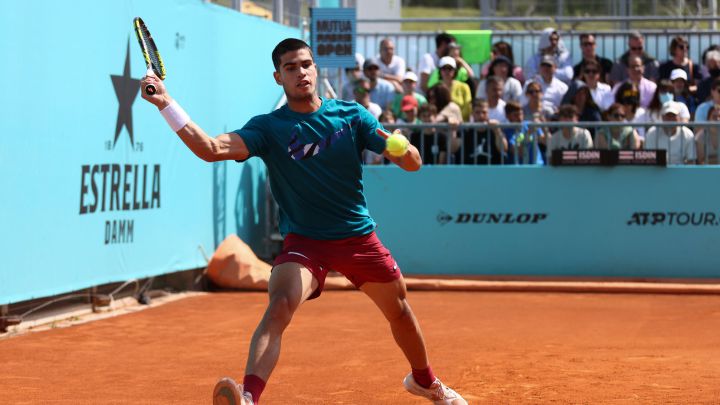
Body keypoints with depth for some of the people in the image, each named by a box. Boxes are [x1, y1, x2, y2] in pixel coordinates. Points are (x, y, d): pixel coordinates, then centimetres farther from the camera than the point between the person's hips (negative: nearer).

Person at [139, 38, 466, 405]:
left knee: (400, 313, 17)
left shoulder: (350, 114, -1)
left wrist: (400, 147, -29)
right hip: (304, 242, -3)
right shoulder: (267, 127, -6)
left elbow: (413, 163, -4)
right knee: (278, 308, -29)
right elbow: (212, 149, -23)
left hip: (359, 236, 3)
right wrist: (165, 104, -34)